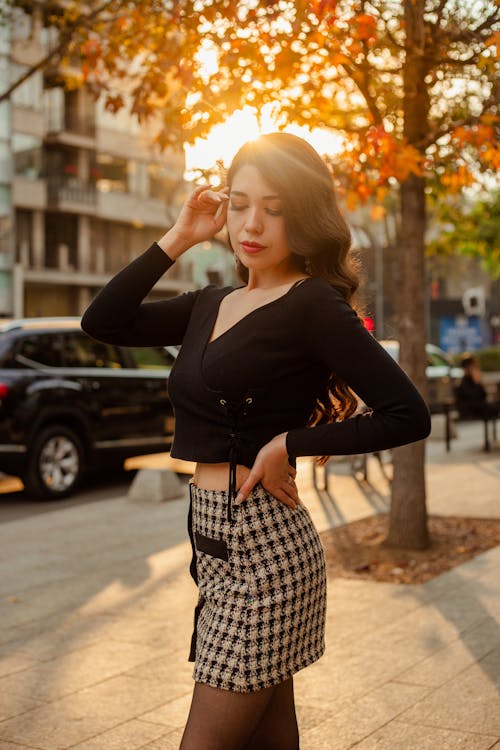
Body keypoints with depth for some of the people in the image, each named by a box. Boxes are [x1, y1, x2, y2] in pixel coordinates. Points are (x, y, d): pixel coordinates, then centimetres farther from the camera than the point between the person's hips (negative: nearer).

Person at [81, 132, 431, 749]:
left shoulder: (313, 305, -9)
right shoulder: (211, 306, 12)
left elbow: (408, 415, -13)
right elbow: (102, 322, 11)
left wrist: (289, 444, -13)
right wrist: (178, 238, 7)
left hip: (263, 541, -7)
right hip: (214, 535, 7)